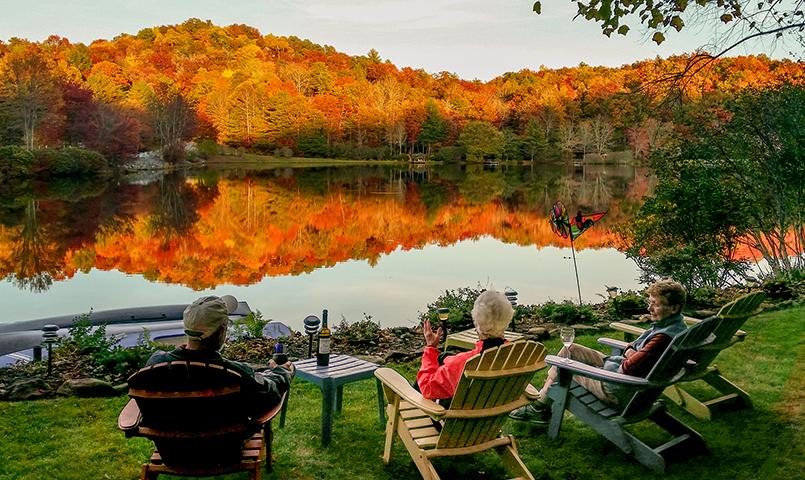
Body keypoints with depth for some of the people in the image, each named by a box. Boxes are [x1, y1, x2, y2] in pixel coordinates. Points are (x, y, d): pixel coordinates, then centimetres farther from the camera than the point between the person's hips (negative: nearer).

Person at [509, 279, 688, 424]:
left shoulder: (664, 337, -29)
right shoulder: (671, 324, 2)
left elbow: (629, 368, -29)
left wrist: (625, 360, -8)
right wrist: (630, 351, -5)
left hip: (619, 390, -10)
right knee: (569, 349, 14)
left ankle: (538, 409, 24)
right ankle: (542, 398, 22)